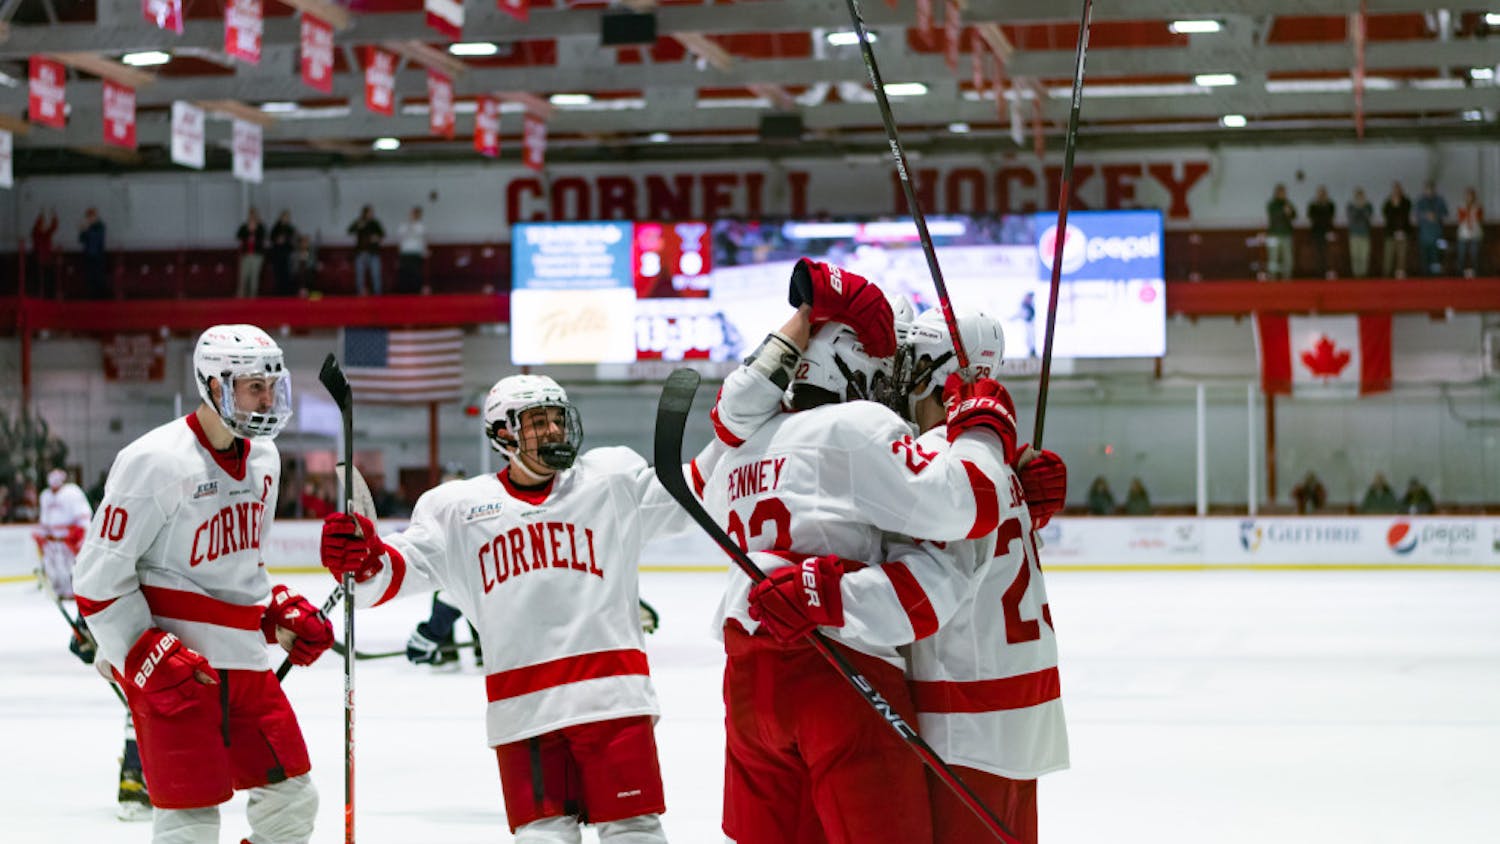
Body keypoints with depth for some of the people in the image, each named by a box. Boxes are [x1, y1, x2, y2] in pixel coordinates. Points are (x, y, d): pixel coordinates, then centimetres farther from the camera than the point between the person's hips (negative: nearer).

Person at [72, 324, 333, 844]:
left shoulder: (263, 458, 10)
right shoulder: (156, 461, -16)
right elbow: (99, 579, -14)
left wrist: (284, 614, 10)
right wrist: (149, 658, -19)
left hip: (241, 657, 8)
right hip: (166, 664, -8)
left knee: (291, 800, 11)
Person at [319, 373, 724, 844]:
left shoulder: (612, 479, 11)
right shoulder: (458, 507, 9)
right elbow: (404, 567, 2)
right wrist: (363, 559, -18)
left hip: (612, 697, 0)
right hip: (522, 711, 0)